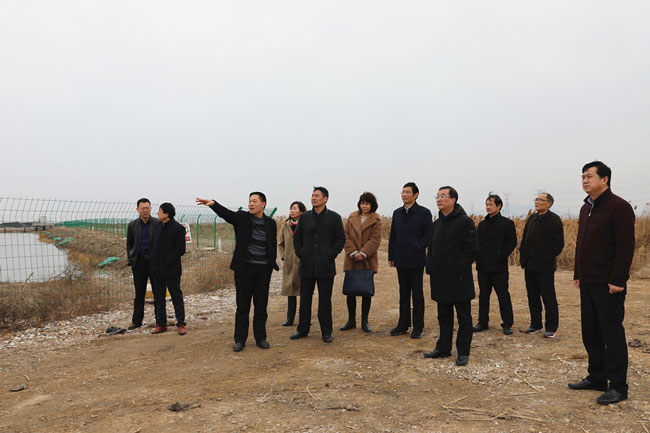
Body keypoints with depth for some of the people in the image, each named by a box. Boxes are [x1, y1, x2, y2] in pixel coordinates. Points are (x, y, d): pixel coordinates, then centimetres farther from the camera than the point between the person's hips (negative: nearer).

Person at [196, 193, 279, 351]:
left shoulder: (271, 223, 6)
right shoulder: (242, 218, 1)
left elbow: (273, 246, 12)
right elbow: (225, 213, -17)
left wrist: (271, 268, 7)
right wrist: (213, 204, -36)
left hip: (263, 269, 1)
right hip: (244, 268, -1)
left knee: (261, 305, 7)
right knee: (242, 305, 4)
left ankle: (260, 338, 19)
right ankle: (240, 340, 14)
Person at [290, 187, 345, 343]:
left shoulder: (334, 217, 0)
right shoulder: (304, 217, 8)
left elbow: (341, 239, 1)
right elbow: (297, 237, 13)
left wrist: (331, 255, -8)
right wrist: (300, 254, 2)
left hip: (325, 266, -3)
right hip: (307, 266, 3)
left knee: (325, 300, 3)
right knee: (305, 299, 9)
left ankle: (326, 332, 14)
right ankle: (303, 329, 21)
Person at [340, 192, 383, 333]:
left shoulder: (376, 220, 1)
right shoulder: (352, 218, 9)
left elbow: (375, 239, -7)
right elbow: (346, 236, 3)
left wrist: (363, 253, -16)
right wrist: (353, 252, -10)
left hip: (368, 261, -2)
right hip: (351, 261, 2)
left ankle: (364, 321, 16)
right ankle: (351, 320, 17)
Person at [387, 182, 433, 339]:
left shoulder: (424, 213, -5)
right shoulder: (397, 213, 11)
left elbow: (428, 235, -7)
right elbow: (393, 236, 13)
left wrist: (417, 248, -17)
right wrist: (391, 256, 9)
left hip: (416, 260, -5)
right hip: (401, 260, 5)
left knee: (417, 294, 4)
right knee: (403, 294, 13)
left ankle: (418, 327, 14)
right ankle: (403, 324, 22)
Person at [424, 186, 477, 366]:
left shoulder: (465, 222, -10)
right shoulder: (437, 223, 13)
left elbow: (472, 249, -14)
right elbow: (431, 247, 20)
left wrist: (458, 269, -18)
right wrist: (430, 265, 5)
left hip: (459, 280, -7)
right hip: (440, 280, 7)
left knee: (463, 318, 5)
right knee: (444, 316, 17)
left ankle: (463, 352, 14)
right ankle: (443, 348, 28)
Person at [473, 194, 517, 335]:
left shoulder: (507, 223, -2)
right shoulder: (482, 224, 14)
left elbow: (512, 242, -6)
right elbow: (477, 242, 18)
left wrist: (501, 256, -13)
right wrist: (478, 256, 2)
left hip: (499, 267, -5)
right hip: (483, 267, 6)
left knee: (503, 296, 1)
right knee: (483, 295, 11)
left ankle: (507, 324, 12)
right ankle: (483, 322, 21)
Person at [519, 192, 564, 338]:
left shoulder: (554, 220, -8)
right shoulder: (531, 219, 13)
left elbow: (558, 243, -11)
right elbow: (525, 239, 19)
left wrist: (546, 258, -13)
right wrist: (523, 256, 9)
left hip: (545, 267, -7)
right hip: (530, 266, 7)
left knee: (548, 298, 0)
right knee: (532, 296, 13)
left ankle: (551, 328, 10)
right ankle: (535, 324, 24)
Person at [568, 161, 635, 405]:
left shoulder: (618, 207, -11)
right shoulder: (586, 208, 15)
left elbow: (625, 247, -17)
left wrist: (617, 280, -20)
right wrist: (578, 274, 16)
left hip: (608, 285, -8)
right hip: (587, 283, 8)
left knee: (612, 334, 0)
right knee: (590, 332, 14)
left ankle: (618, 387, 11)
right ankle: (596, 378, 26)